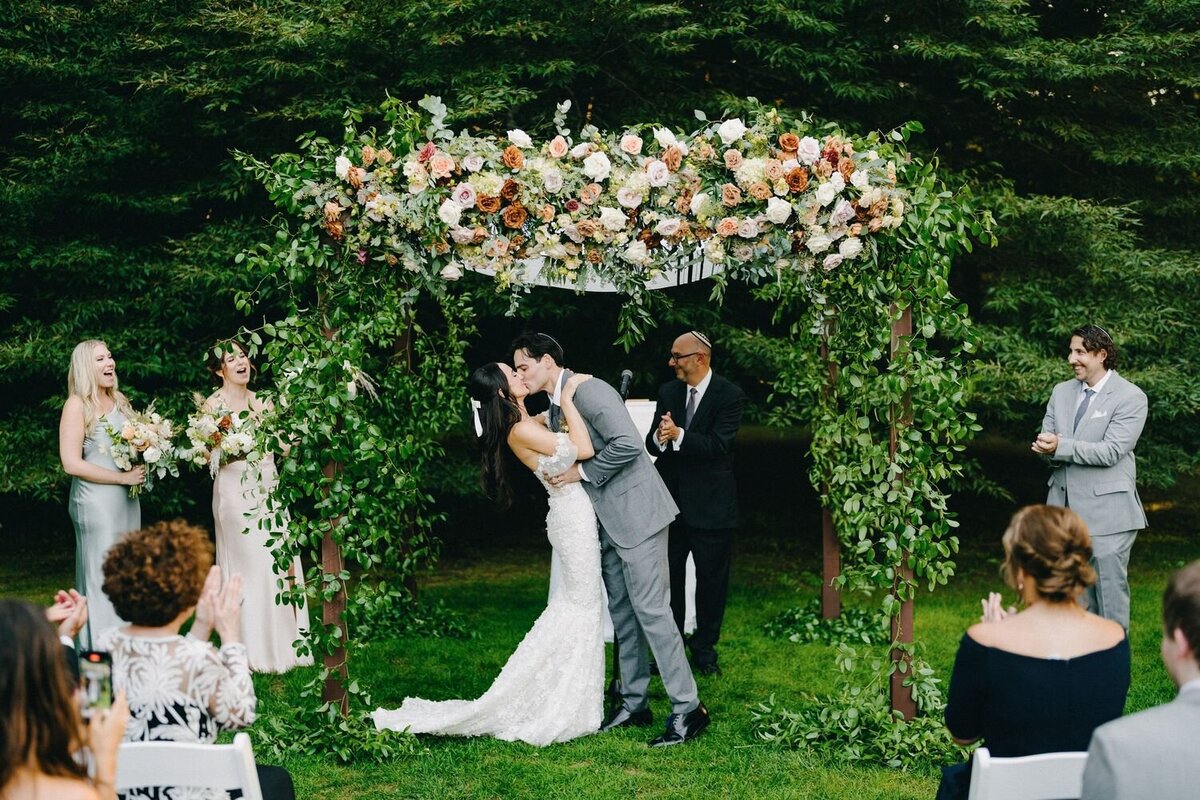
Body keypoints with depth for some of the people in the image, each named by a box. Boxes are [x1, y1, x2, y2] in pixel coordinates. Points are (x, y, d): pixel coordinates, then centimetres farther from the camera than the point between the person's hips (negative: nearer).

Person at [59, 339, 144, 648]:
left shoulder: (119, 401, 12)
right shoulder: (77, 405, -8)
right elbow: (71, 463, -15)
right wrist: (123, 477, -14)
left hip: (127, 500, 7)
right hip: (95, 502, -7)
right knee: (102, 578, -4)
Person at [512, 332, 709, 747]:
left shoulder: (588, 390, -17)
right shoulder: (554, 408, 13)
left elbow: (628, 444, -26)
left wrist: (581, 473, -18)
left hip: (636, 514, -10)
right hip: (608, 522, 10)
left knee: (651, 609, -9)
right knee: (621, 612, 13)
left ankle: (688, 708, -3)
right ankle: (634, 703, 22)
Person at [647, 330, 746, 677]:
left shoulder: (730, 396, -10)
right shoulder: (668, 392, 5)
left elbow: (717, 444, -20)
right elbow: (651, 443, 1)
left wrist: (678, 437, -32)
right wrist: (659, 438, -23)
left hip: (710, 503, -4)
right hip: (670, 501, 4)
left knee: (711, 579, 8)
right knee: (668, 576, 8)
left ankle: (704, 649, 22)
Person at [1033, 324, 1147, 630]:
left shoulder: (1131, 397, -7)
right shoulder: (1061, 392, 13)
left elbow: (1110, 452, -16)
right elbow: (1047, 441, 11)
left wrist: (1061, 447, -20)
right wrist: (1047, 446, -14)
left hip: (1106, 511, -6)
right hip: (1065, 507, 6)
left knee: (1109, 588, -3)